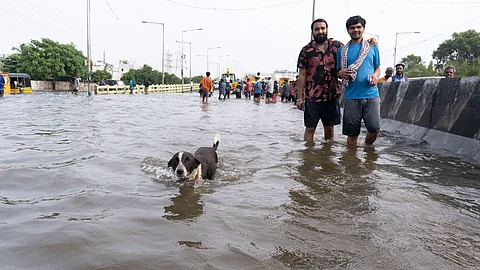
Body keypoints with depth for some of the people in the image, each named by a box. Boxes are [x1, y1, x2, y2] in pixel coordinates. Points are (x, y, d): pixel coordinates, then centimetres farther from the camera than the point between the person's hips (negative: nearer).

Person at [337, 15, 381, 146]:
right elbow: (339, 71, 14)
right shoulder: (342, 50, 10)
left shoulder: (373, 47, 12)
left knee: (374, 129, -5)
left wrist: (375, 75, -7)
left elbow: (377, 68, 17)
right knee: (352, 134, 3)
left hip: (371, 94, 1)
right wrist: (342, 73, -11)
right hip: (352, 96, 0)